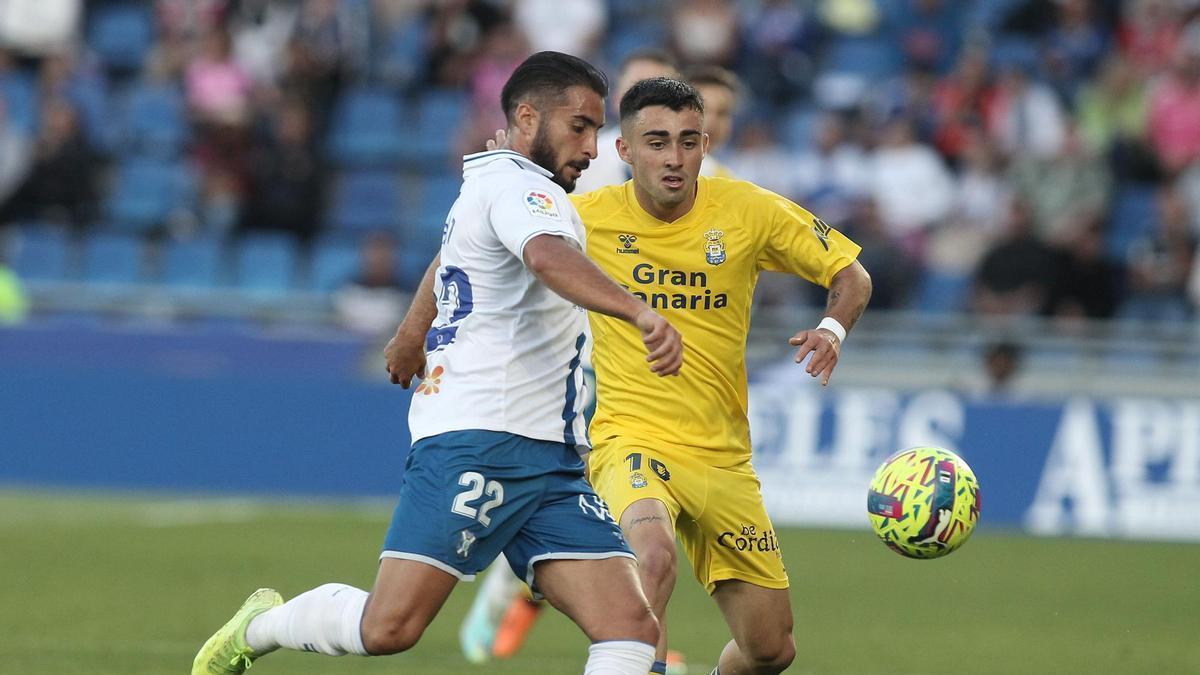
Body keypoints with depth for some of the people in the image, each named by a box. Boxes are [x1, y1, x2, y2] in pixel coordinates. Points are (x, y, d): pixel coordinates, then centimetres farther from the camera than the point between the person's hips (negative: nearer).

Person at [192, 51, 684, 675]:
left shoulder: (485, 187, 23)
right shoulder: (517, 185, -7)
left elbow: (444, 266, 44)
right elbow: (549, 258, -31)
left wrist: (411, 338, 62)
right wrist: (640, 313, -46)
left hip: (551, 460, 10)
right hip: (477, 443, -10)